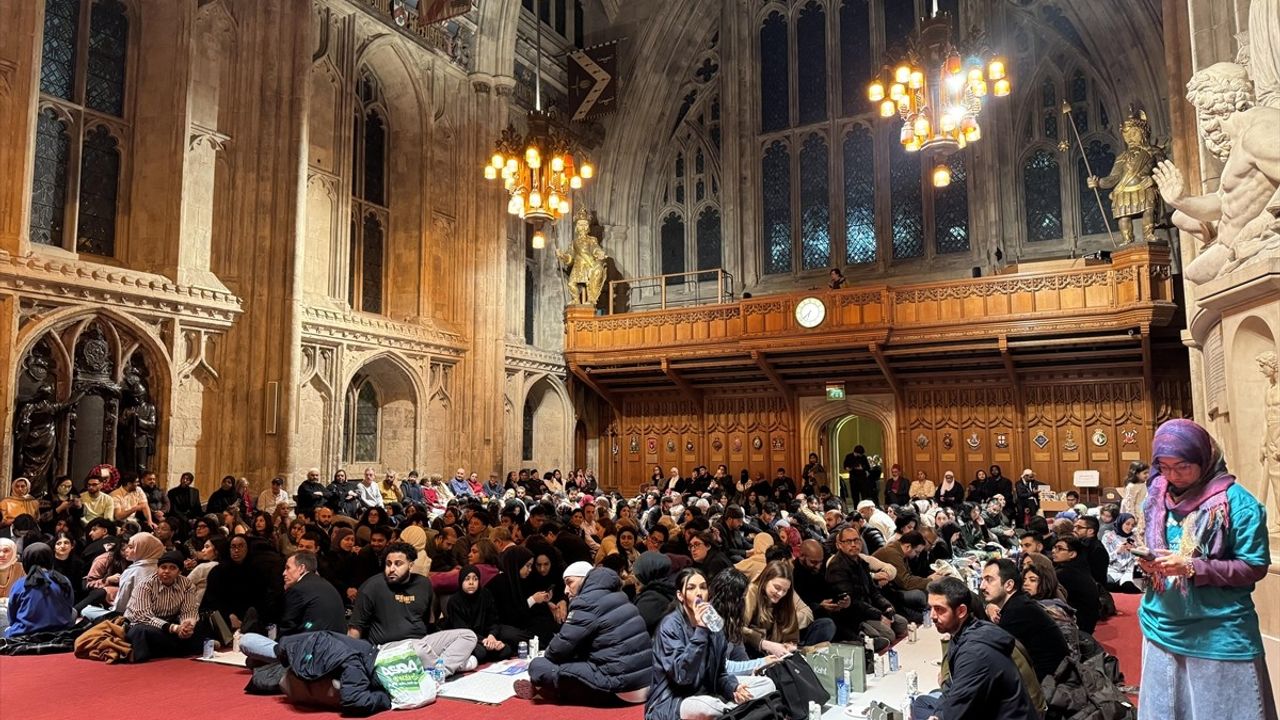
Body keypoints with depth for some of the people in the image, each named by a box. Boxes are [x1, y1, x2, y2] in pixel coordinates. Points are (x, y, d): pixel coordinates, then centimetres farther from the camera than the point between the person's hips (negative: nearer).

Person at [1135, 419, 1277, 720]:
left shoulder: (1236, 501, -10)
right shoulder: (1156, 498, 6)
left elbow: (1254, 566, -11)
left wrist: (1193, 568, -22)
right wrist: (1146, 563, -8)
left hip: (1218, 634, -5)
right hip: (1162, 629, 5)